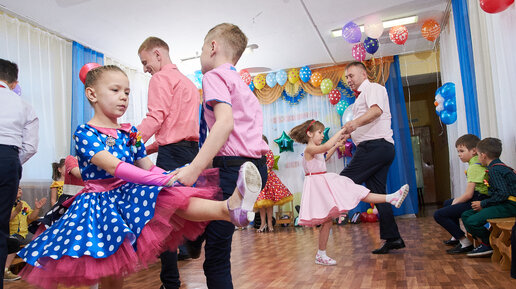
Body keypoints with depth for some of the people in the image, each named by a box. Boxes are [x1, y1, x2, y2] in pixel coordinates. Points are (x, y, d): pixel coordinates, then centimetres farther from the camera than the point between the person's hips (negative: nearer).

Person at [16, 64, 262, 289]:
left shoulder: (130, 133, 12)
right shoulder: (85, 132, -7)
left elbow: (147, 167, 13)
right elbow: (114, 167, -21)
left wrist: (170, 176, -7)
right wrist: (164, 179, -28)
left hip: (130, 194, 3)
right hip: (102, 202, -3)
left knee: (172, 200, -26)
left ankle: (230, 207, -49)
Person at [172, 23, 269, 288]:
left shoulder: (214, 75, -1)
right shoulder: (242, 84, 28)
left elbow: (225, 121, -19)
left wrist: (193, 170, -24)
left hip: (234, 166, -10)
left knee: (216, 252, -7)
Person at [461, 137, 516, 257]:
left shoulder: (495, 170, -16)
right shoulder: (500, 167, 16)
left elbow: (503, 193, -25)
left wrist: (483, 204, -15)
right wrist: (483, 203, 9)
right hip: (503, 204, 11)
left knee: (472, 221, -22)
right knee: (466, 215, 5)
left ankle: (488, 245, -1)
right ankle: (484, 242, 5)